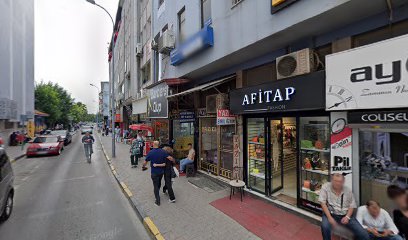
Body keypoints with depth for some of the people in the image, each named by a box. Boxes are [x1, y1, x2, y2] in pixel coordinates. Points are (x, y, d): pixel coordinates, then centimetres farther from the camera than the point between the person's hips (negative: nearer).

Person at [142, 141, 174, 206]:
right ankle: (157, 195, 47)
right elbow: (170, 158, -15)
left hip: (154, 172, -3)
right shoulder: (163, 151, -10)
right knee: (159, 183, 25)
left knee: (155, 185, 8)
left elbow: (145, 162, -8)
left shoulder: (150, 152, -15)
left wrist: (144, 166, 13)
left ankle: (158, 201, 12)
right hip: (161, 171, 4)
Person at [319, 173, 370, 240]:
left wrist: (347, 217, -10)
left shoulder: (348, 190, 5)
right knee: (325, 227, -31)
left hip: (345, 215, 4)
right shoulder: (325, 187, -8)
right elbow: (323, 203, -12)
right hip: (331, 214, -4)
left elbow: (352, 206, 7)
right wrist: (329, 217, -19)